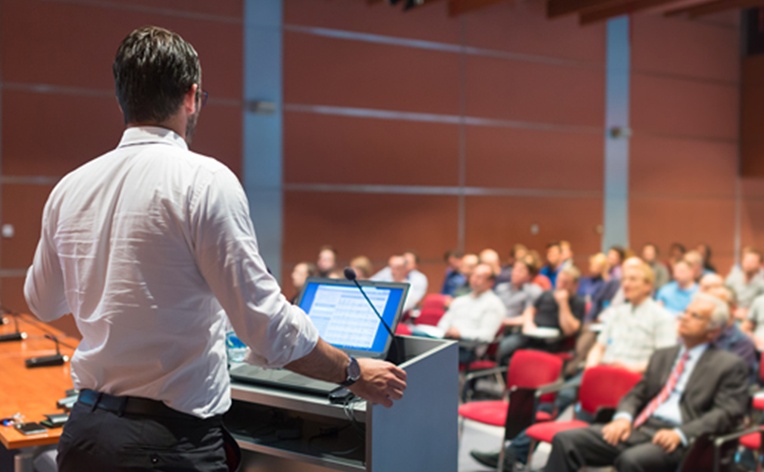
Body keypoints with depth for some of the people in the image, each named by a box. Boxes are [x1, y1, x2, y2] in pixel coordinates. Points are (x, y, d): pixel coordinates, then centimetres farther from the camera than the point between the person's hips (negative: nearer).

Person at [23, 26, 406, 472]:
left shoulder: (69, 187, 2)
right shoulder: (205, 180, -15)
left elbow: (42, 302, 18)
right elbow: (268, 326, -18)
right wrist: (354, 373, -4)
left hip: (85, 433, 6)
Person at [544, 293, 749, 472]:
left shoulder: (730, 366, 7)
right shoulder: (662, 355, 25)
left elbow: (727, 414, -5)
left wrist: (680, 434, -18)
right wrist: (623, 417, -1)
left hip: (675, 439, -6)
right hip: (638, 428, 6)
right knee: (565, 441, -14)